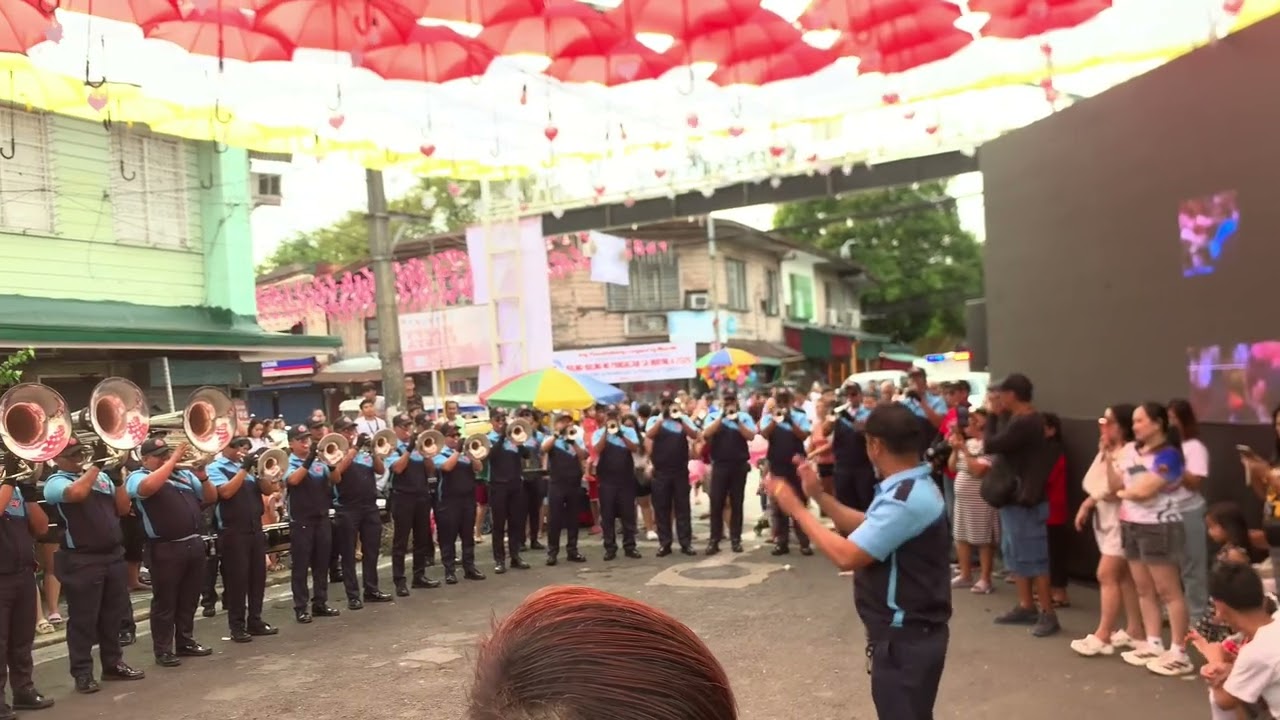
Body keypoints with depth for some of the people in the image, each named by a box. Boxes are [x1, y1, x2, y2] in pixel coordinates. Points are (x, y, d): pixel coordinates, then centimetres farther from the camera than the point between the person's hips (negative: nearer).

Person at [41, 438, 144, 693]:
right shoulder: (55, 481, -6)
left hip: (114, 555, 6)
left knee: (114, 615, 14)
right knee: (83, 619, 2)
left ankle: (113, 664, 25)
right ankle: (82, 673, 11)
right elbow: (77, 493, -29)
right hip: (81, 560, -6)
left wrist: (117, 478, -4)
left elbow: (123, 509, 8)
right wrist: (97, 463, -21)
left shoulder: (101, 477, 11)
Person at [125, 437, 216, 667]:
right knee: (165, 601, 2)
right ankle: (163, 650, 9)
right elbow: (149, 487, -28)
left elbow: (211, 498, 14)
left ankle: (185, 642, 26)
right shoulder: (138, 477, -3)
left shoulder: (184, 473, 14)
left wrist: (202, 477, -4)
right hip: (166, 548, -6)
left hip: (194, 543, 6)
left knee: (189, 599, 14)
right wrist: (173, 460, -21)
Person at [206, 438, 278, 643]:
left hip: (255, 529, 6)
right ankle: (237, 626, 6)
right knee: (236, 578, -2)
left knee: (258, 576, 9)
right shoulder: (215, 468, -4)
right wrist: (244, 468, -18)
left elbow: (268, 490, 7)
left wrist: (258, 469, -7)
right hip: (233, 532, -6)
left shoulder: (248, 466, 13)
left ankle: (255, 621, 19)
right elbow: (226, 491, -21)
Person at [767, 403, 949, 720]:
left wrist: (797, 509, -20)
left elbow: (847, 556, -30)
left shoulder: (904, 501, -27)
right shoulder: (914, 487, 8)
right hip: (910, 632, 11)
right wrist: (819, 495, 6)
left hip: (905, 638, -11)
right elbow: (867, 528, 12)